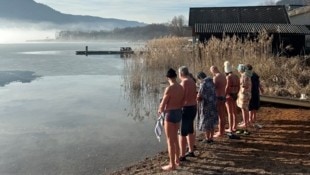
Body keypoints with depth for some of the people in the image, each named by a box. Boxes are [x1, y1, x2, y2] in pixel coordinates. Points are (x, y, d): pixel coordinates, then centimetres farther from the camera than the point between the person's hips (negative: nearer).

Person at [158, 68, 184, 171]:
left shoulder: (169, 89, -20)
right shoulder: (181, 88, 4)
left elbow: (163, 104, -14)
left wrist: (160, 110, 7)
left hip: (170, 114, -8)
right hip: (179, 113, 8)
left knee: (170, 140, 1)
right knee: (175, 138, 22)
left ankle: (172, 165, 8)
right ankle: (176, 160, 34)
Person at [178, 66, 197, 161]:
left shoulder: (184, 82, -18)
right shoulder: (192, 81, 9)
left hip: (186, 108, -9)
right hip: (193, 107, 9)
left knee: (182, 133, -4)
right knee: (190, 130, 19)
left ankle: (182, 156, 0)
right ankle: (191, 151, 31)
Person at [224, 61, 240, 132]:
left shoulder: (228, 77, -18)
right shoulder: (236, 76, 6)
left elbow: (227, 88, -22)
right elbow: (238, 86, 11)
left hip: (229, 96, -8)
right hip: (234, 96, 8)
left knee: (230, 113, -3)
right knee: (234, 112, 13)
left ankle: (230, 128, 2)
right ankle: (234, 127, 20)